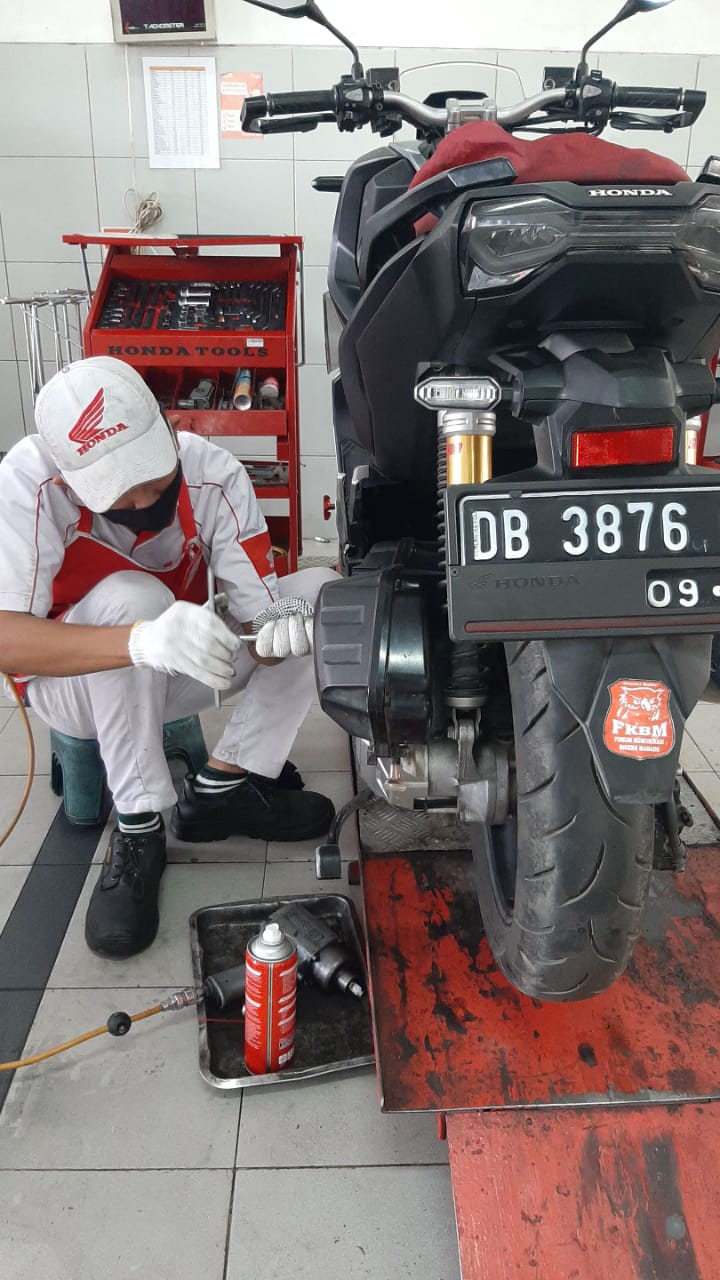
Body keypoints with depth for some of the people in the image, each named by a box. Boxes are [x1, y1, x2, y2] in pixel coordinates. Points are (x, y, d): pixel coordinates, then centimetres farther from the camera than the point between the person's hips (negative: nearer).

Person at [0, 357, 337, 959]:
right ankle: (138, 829, -22)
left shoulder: (215, 474, -20)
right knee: (130, 598, -36)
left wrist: (276, 631, -44)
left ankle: (220, 788, -9)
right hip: (72, 681, -4)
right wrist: (143, 642, -52)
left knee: (324, 592, -11)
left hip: (176, 676, 4)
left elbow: (258, 614, -19)